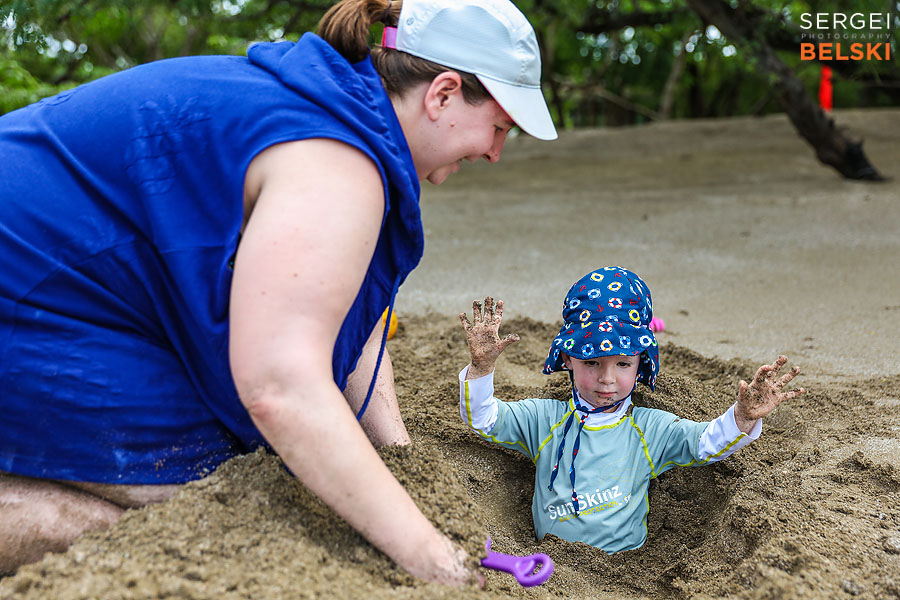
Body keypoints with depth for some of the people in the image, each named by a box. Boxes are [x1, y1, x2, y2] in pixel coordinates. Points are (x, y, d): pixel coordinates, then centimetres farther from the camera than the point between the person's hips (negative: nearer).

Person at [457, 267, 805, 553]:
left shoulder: (651, 428, 6)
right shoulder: (544, 419, 6)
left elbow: (708, 443, 0)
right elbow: (483, 419, 3)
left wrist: (744, 417, -21)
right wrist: (482, 366, -15)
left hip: (627, 565, 0)